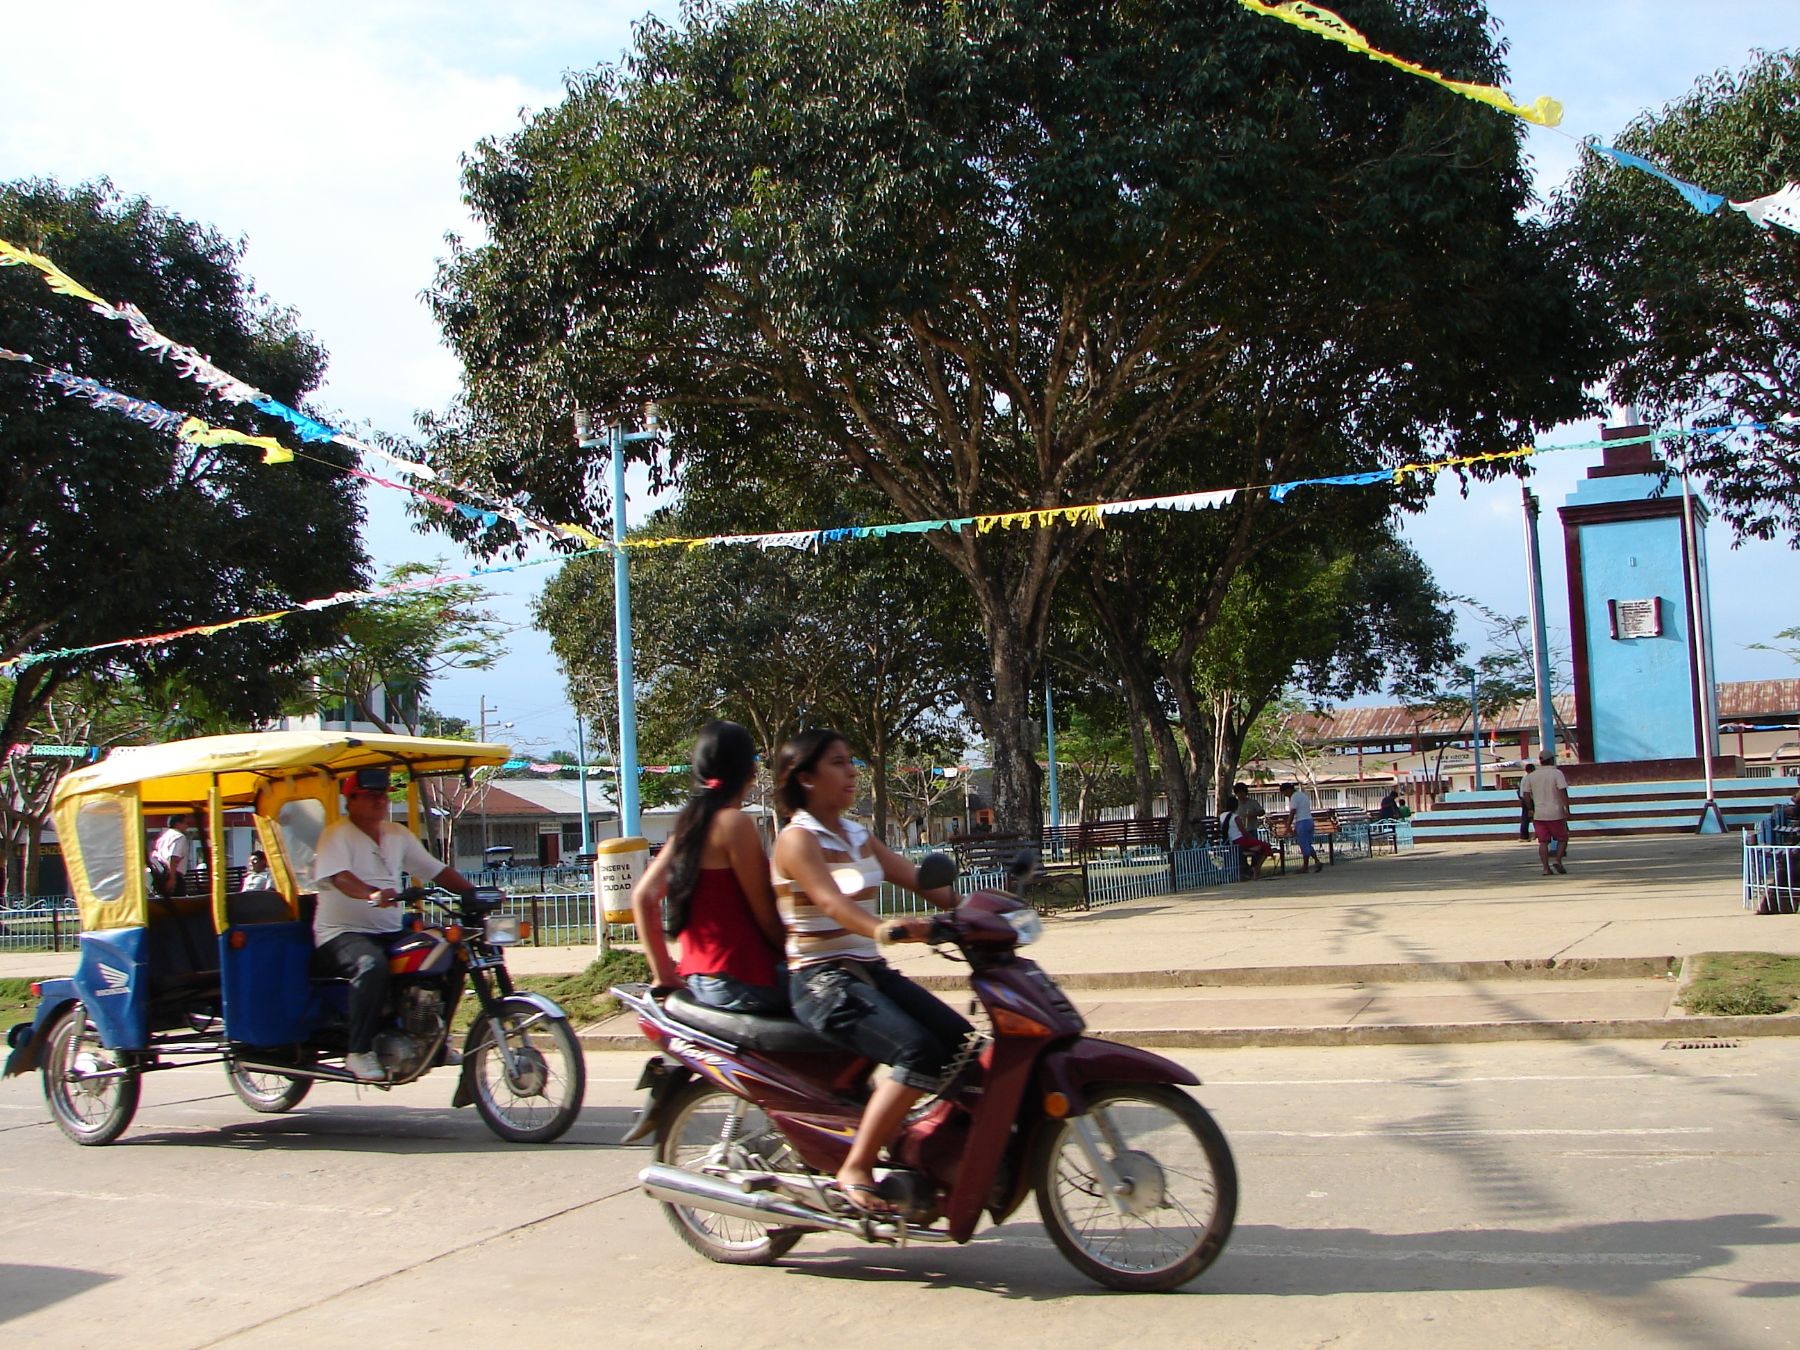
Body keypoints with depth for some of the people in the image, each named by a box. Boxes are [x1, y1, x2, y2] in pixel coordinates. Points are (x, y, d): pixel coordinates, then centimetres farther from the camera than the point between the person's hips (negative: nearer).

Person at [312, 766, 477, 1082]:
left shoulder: (398, 834, 16)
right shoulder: (337, 835, -5)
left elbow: (436, 871, 14)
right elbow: (339, 877, -24)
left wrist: (472, 892, -2)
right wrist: (372, 894, -44)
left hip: (392, 933, 7)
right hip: (342, 934, -7)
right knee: (372, 964, -37)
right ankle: (359, 1052, -26)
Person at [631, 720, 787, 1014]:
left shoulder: (690, 822, 10)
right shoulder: (735, 823, -14)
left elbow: (643, 897, 9)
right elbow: (764, 913, -13)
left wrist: (664, 972, 10)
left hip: (700, 981, 9)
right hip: (740, 983, -9)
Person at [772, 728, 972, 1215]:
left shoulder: (857, 837, 16)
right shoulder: (798, 838, -9)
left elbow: (917, 879, 9)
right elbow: (830, 902, -26)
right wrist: (883, 929, -45)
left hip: (872, 972, 8)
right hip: (822, 980, -8)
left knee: (962, 1043, -7)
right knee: (920, 1053, -26)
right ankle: (855, 1170, -19)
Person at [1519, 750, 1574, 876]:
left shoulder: (1531, 776, 7)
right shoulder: (1557, 773, -6)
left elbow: (1526, 794, 8)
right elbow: (1562, 791, -15)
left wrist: (1530, 809, 18)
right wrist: (1566, 808, -15)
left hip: (1538, 815, 3)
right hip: (1555, 813, -3)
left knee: (1543, 842, 4)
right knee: (1562, 838, 11)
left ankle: (1545, 868, -2)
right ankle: (1557, 860, -6)